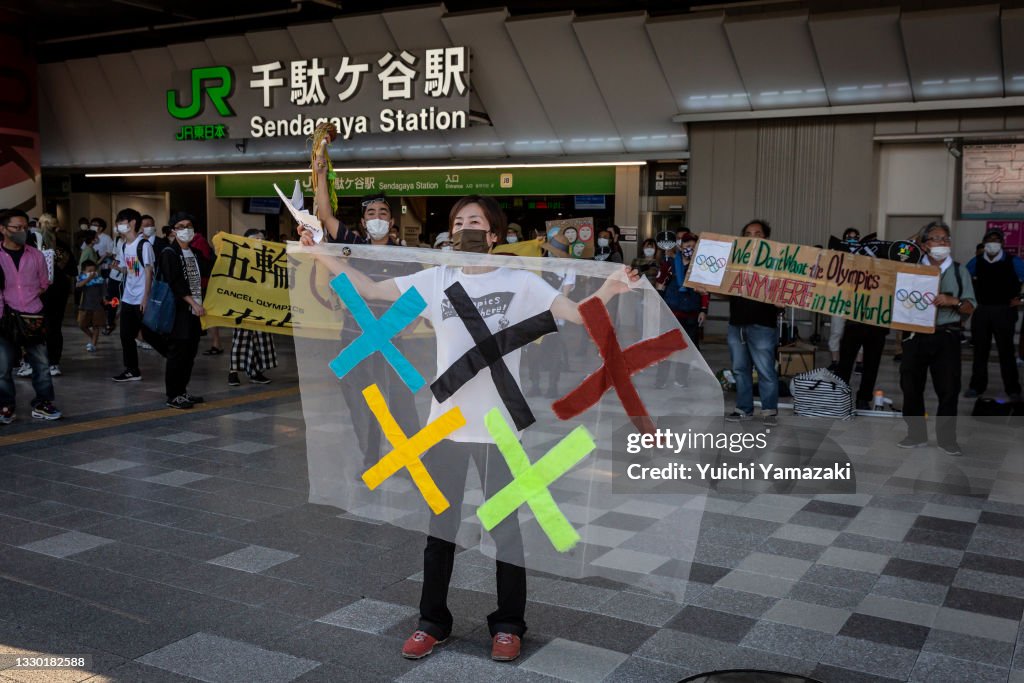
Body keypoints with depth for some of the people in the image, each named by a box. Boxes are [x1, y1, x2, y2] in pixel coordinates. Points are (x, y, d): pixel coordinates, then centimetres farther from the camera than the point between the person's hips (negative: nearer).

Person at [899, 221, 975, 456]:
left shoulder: (959, 271, 6)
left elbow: (970, 308, 4)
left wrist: (954, 301, -14)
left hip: (946, 337, -1)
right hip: (915, 336, 1)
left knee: (948, 388, 0)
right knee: (911, 386, 7)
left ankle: (947, 438, 12)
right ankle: (916, 434, 22)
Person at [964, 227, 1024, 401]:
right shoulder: (976, 262, 4)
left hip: (1004, 311, -2)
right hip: (981, 310, 2)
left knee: (1006, 351, 2)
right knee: (980, 349, 8)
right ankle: (977, 386, 17)